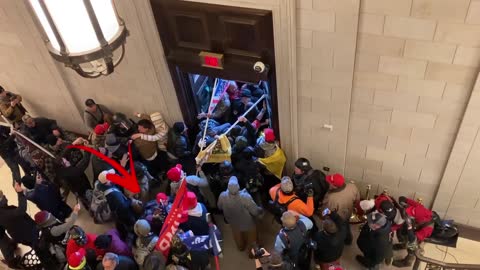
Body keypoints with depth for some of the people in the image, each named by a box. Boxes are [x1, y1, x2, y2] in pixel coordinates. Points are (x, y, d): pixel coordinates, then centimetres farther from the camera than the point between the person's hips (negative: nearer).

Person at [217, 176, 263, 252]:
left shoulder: (223, 196, -30)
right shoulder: (245, 197, -41)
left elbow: (219, 207, -7)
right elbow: (255, 211, -31)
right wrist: (261, 210, -8)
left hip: (234, 224, 3)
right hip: (248, 224, -3)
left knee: (238, 238, 37)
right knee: (251, 239, 30)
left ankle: (241, 247, 65)